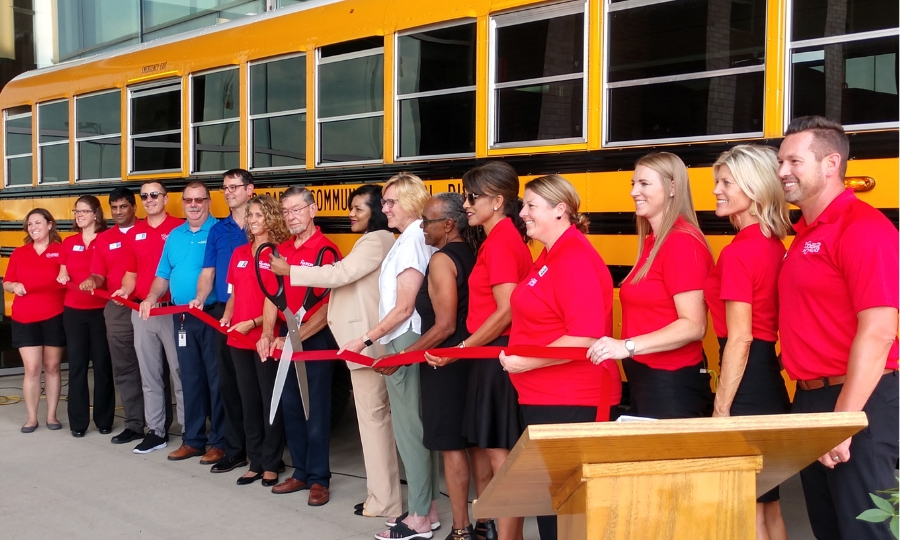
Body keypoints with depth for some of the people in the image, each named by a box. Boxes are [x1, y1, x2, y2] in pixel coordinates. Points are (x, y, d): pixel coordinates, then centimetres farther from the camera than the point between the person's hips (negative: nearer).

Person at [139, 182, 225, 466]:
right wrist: (151, 298, -1)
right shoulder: (175, 236, 14)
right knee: (190, 378, 12)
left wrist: (203, 299, -26)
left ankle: (220, 442, 7)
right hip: (182, 317, 6)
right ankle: (193, 439, 21)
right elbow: (163, 276, 17)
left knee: (216, 378, -2)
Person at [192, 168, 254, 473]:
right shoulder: (218, 230, 13)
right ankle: (235, 450, 17)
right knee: (228, 381, 8)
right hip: (223, 312, 5)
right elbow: (208, 271, 11)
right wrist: (200, 298, -6)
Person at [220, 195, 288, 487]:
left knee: (270, 401, 2)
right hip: (238, 340, 6)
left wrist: (255, 322, -18)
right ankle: (255, 462, 21)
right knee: (248, 401, 12)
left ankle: (271, 465, 12)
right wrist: (227, 315, 2)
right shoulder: (239, 253, 12)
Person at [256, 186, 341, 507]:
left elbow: (328, 307, -16)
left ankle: (319, 479, 9)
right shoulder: (281, 251, 10)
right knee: (291, 408, 12)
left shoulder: (325, 250, -12)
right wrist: (267, 335, -2)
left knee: (316, 411, 0)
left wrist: (295, 338, -17)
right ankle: (300, 473, 23)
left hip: (316, 338, -7)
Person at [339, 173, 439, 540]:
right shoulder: (417, 239, 14)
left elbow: (404, 307, -18)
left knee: (408, 428, -4)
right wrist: (379, 341, 12)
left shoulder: (411, 241, -15)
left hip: (405, 343, -10)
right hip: (410, 343, 10)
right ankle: (427, 508, 21)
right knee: (420, 426, 13)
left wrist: (366, 340, -14)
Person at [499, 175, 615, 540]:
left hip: (569, 402, -10)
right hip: (541, 397, 10)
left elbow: (584, 339, -25)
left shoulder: (576, 259, -17)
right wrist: (517, 354, 10)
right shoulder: (549, 257, 13)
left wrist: (527, 362, -19)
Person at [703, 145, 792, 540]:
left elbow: (739, 338, -19)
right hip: (771, 381, 10)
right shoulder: (776, 246, 10)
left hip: (747, 381, -9)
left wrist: (721, 409, -16)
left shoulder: (737, 252, -16)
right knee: (767, 502, 17)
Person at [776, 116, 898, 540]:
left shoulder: (863, 227, -14)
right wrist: (810, 405, 9)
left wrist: (842, 421, -22)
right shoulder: (804, 234, 14)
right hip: (810, 399, 9)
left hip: (856, 404, -9)